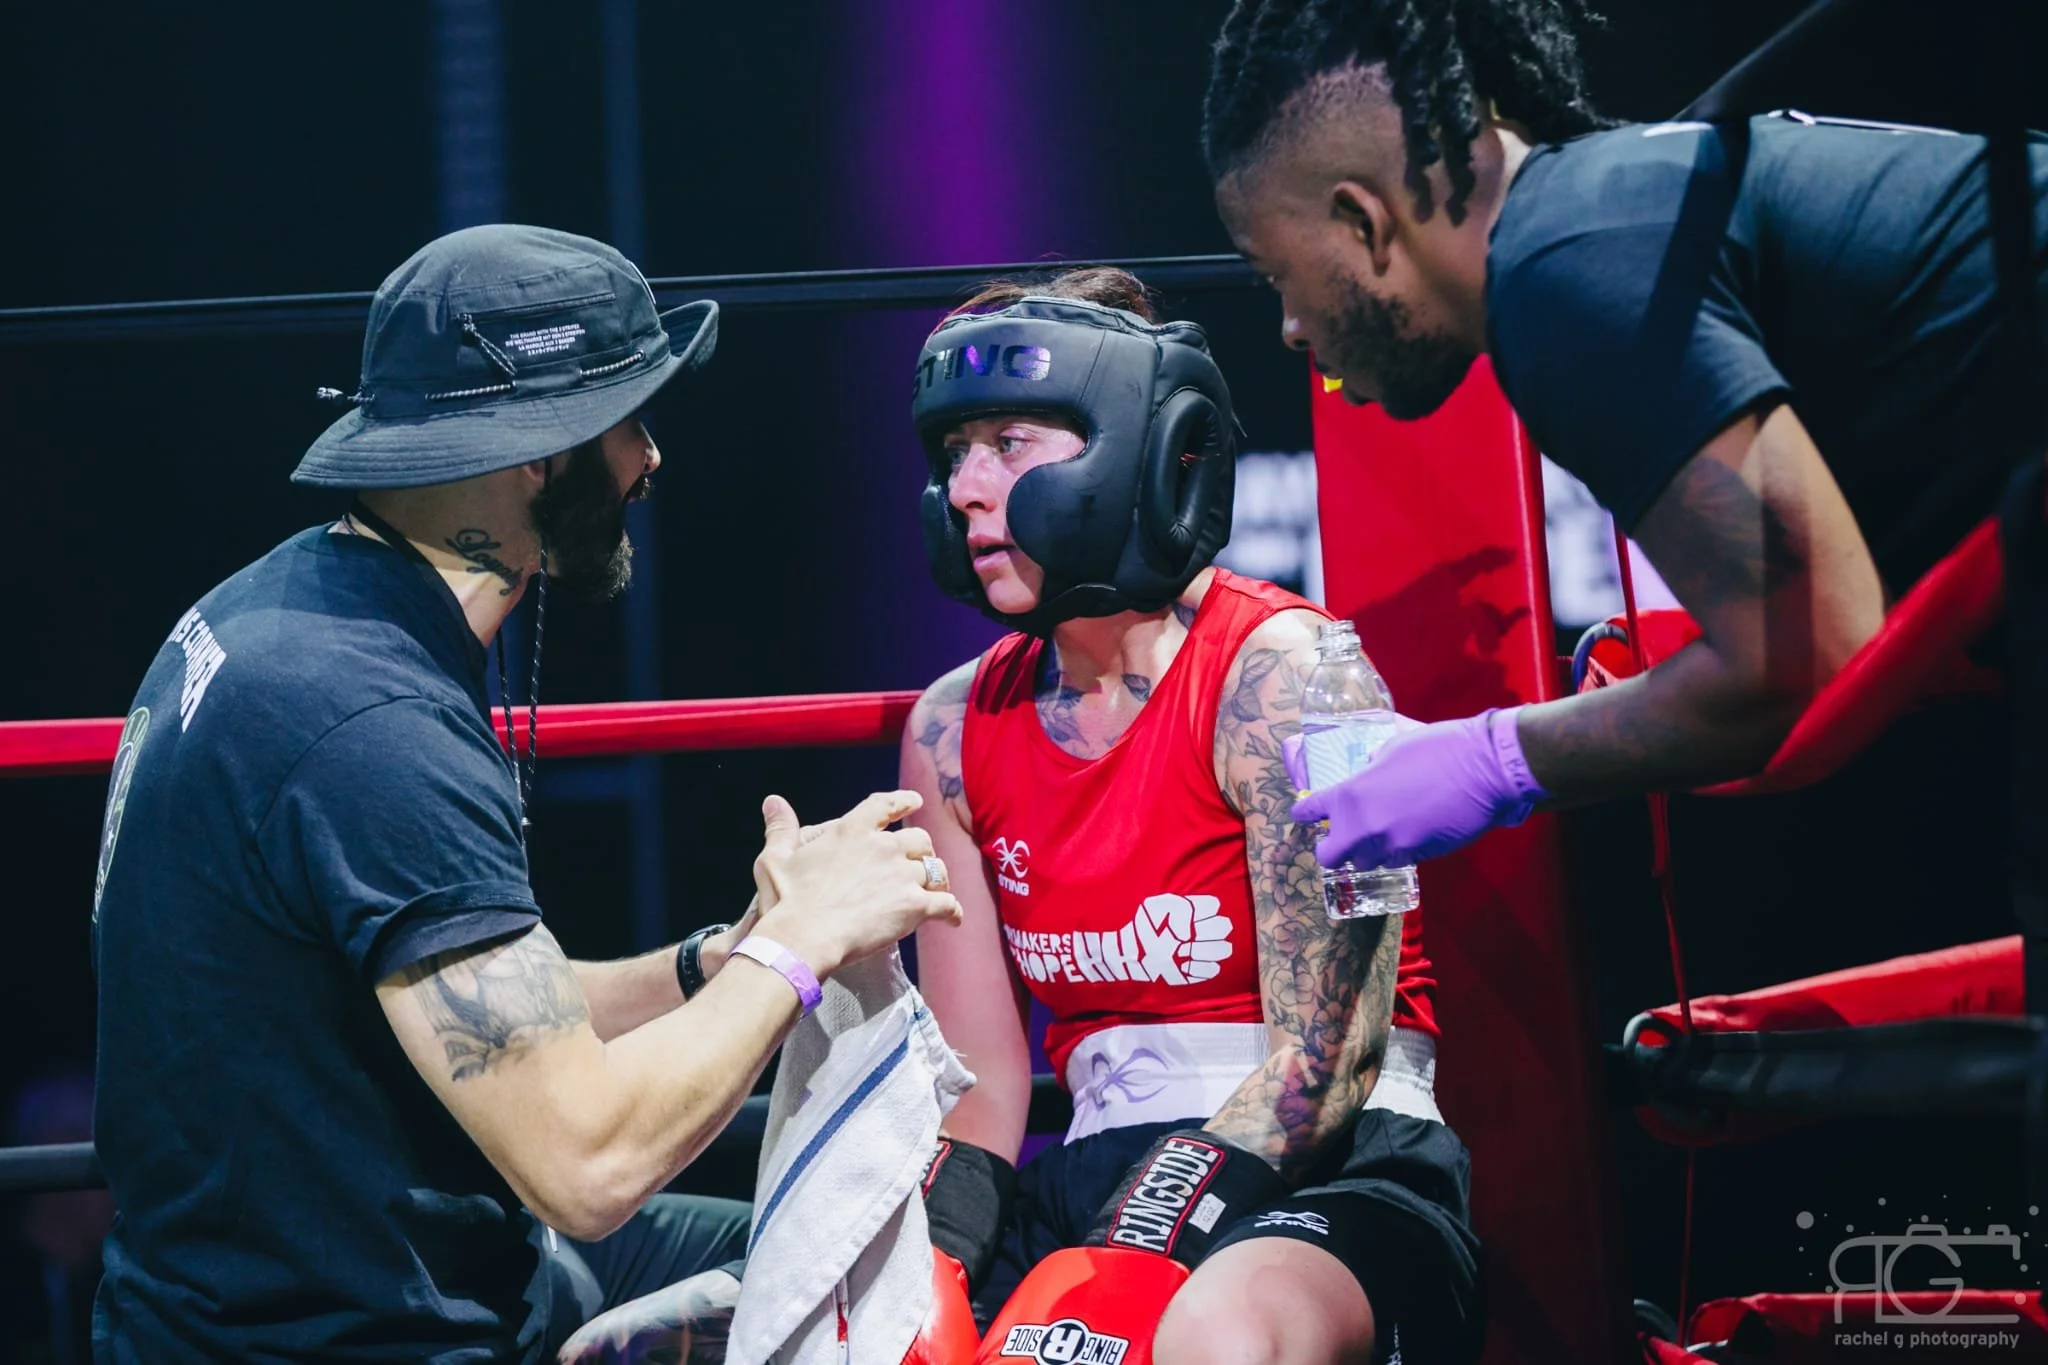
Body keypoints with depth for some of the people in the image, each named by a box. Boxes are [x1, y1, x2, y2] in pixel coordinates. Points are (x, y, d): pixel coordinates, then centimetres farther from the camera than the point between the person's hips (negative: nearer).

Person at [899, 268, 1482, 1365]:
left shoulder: (1277, 671, -10)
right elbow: (979, 1087, 11)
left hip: (1337, 1174, -6)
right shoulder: (954, 731, 9)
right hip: (1090, 1182, 6)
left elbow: (1326, 1058, -15)